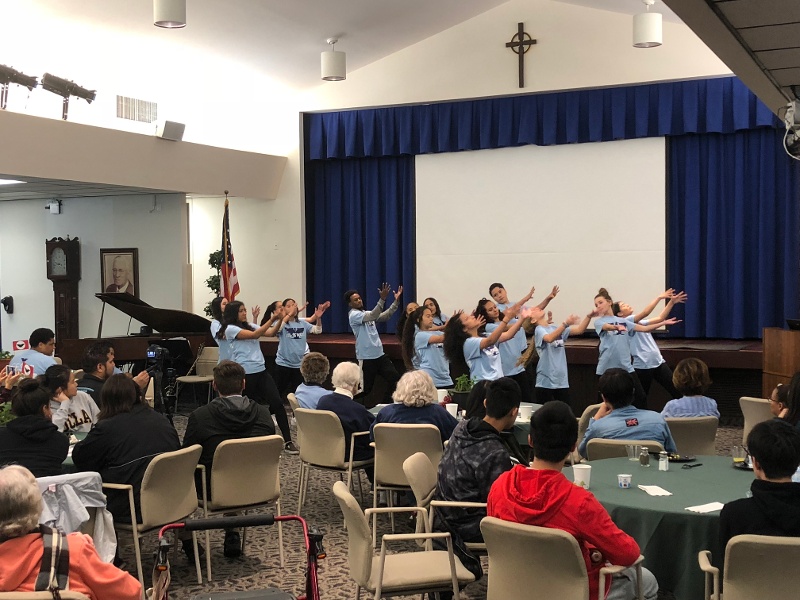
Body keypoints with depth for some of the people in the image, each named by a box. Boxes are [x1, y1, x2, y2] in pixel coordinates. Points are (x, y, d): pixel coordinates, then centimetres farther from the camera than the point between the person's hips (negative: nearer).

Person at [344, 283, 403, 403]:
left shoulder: (367, 313, 15)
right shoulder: (353, 315, -12)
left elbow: (385, 316, 10)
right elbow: (373, 316, -27)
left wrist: (396, 301, -2)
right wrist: (382, 299, -37)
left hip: (380, 354, 8)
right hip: (366, 357, -8)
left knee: (394, 378, 6)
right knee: (366, 388, -1)